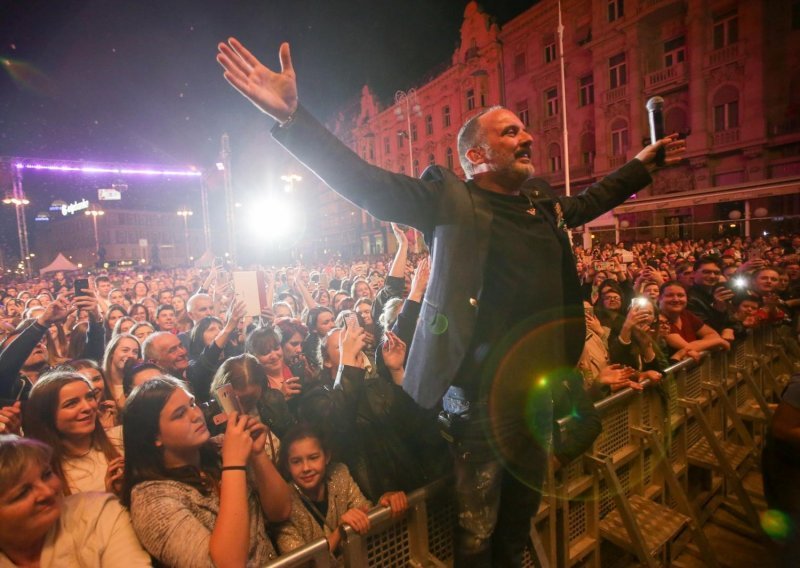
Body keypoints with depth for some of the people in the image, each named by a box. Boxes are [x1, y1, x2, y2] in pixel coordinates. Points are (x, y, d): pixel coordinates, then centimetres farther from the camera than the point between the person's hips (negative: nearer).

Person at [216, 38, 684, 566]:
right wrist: (291, 116, -25)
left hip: (539, 394, 7)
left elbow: (590, 201, 33)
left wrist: (644, 163, 39)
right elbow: (365, 182, -16)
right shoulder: (450, 198, -8)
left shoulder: (545, 202, 11)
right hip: (480, 397, -6)